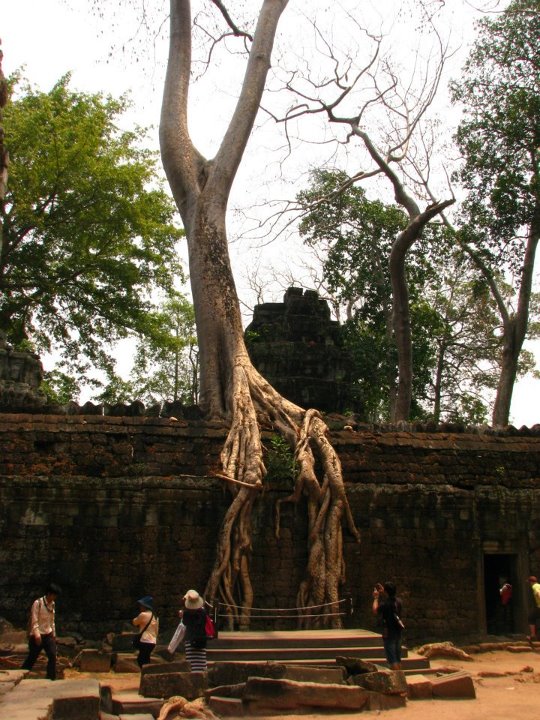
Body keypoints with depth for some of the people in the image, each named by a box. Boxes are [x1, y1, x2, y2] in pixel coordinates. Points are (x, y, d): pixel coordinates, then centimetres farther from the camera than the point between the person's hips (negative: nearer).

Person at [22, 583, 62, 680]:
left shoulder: (53, 604, 7)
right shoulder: (38, 603, -14)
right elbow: (34, 620, -17)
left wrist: (53, 634, 15)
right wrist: (37, 635, -24)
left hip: (48, 635, 6)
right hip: (37, 635, -6)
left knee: (53, 656, -6)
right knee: (31, 658, 3)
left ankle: (51, 679, 0)